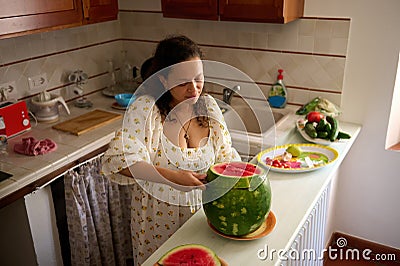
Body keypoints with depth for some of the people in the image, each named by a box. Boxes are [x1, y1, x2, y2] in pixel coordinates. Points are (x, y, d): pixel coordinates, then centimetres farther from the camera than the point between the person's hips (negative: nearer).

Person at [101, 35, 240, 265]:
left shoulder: (208, 105, -3)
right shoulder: (144, 108, -18)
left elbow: (225, 154, 5)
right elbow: (118, 160, -26)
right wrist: (170, 176, -34)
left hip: (202, 210, 4)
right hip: (157, 217, -3)